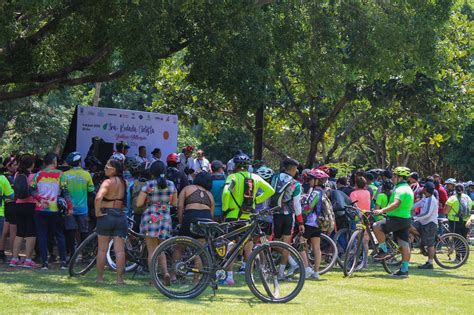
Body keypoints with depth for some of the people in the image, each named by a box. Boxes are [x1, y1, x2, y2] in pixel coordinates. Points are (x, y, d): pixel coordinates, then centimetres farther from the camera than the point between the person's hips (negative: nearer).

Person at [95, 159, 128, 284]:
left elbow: (98, 198, -26)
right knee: (120, 249, 2)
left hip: (106, 216, -4)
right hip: (121, 216, 4)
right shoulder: (124, 183, 5)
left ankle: (100, 277, 12)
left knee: (102, 249, 7)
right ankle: (119, 278, 0)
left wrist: (97, 211, -15)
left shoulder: (108, 182, -12)